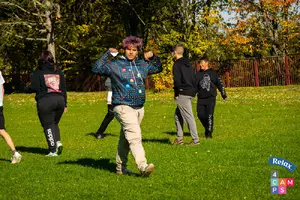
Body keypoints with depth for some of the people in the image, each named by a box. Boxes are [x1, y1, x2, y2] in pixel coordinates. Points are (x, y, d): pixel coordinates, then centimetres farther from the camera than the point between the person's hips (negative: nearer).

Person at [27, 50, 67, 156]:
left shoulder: (38, 72, -2)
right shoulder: (58, 71, 13)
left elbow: (35, 87, -8)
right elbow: (64, 88, 13)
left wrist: (28, 89, 15)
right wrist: (65, 104, 17)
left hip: (45, 101, -5)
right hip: (59, 100, 5)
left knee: (48, 125, 3)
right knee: (54, 123, 21)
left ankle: (53, 150, -3)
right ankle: (58, 141, -2)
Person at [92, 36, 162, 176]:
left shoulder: (142, 65, 14)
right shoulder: (115, 65, -2)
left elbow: (158, 68, 30)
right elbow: (96, 69, -11)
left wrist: (153, 57, 12)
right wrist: (107, 54, -14)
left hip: (139, 108, 7)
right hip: (123, 107, -7)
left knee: (126, 139, 15)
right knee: (134, 135, -22)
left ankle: (121, 167, 25)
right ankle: (142, 166, -33)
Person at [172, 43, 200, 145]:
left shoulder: (177, 64, -11)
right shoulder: (188, 64, 15)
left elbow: (177, 80, -19)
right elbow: (194, 78, 16)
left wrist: (176, 92, -8)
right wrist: (193, 90, 14)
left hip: (182, 94, -9)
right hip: (190, 93, 9)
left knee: (188, 116, -6)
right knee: (178, 115, 17)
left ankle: (195, 140, -6)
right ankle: (179, 138, 18)